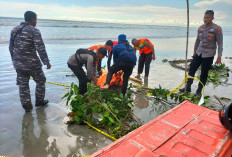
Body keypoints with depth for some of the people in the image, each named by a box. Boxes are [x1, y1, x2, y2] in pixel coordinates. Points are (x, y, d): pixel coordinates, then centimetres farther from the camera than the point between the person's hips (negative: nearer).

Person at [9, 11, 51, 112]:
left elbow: (11, 47, 16)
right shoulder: (34, 31, -12)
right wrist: (46, 62, -13)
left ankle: (26, 106, 21)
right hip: (31, 63, -6)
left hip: (18, 63, 6)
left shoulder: (14, 30, 10)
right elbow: (40, 48, -19)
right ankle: (39, 101, 24)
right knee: (40, 81, 14)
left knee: (23, 85, 13)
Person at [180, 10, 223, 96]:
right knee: (191, 69, 3)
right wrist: (194, 51, 18)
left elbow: (220, 43, -9)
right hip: (199, 53, 5)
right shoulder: (200, 28, 5)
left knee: (204, 74, 3)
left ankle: (199, 91, 17)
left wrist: (219, 56, -14)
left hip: (208, 55, -5)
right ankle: (188, 87, 16)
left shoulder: (217, 28, -10)